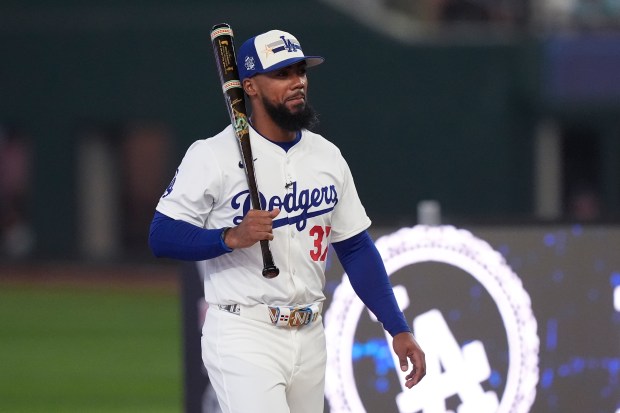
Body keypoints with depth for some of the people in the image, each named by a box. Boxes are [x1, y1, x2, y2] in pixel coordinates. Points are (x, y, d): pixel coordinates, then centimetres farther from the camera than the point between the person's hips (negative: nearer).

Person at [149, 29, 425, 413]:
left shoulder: (328, 156, 11)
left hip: (310, 338, 6)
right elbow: (162, 237, -8)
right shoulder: (213, 156, -7)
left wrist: (398, 328, 8)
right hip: (244, 337, -6)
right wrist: (231, 237, -24)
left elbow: (356, 248, 15)